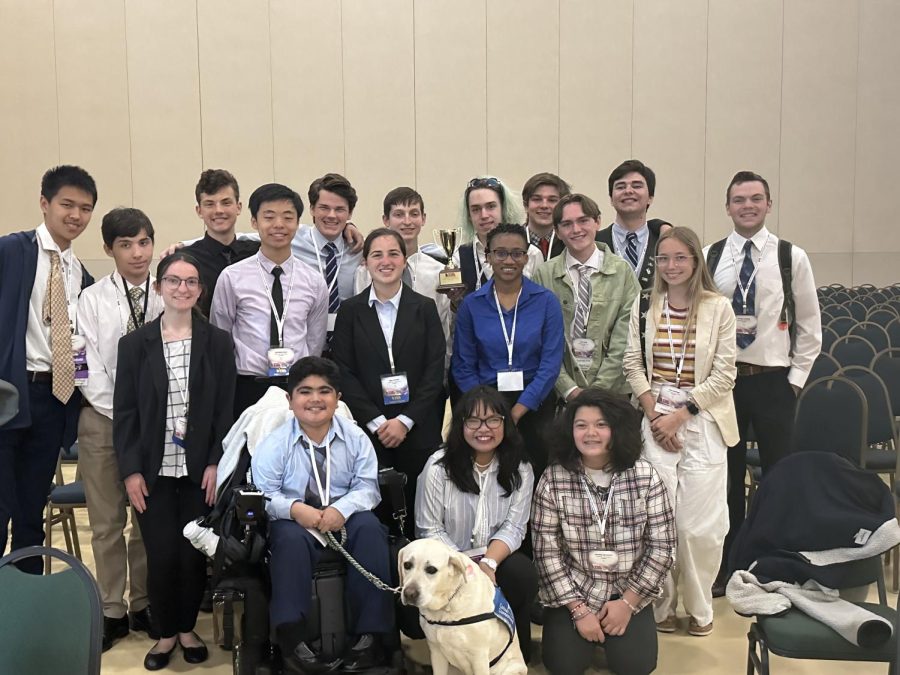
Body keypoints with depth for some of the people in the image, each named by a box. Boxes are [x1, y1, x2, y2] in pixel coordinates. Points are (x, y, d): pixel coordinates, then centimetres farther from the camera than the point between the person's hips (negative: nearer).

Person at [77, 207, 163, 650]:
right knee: (107, 521, 6)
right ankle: (112, 610, 19)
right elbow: (89, 369, -4)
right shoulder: (93, 299, 0)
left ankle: (143, 605, 23)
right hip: (104, 419, 0)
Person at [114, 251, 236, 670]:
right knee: (161, 554, 0)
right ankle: (166, 632, 21)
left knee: (194, 552, 4)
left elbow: (226, 409, 1)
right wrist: (130, 470, -5)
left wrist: (216, 464, -7)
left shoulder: (218, 342, 2)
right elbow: (124, 412, 2)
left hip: (199, 468, 0)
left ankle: (187, 628, 25)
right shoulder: (135, 343, 3)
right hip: (153, 469, 0)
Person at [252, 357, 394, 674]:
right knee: (289, 537, -35)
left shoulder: (355, 437, 0)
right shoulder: (274, 443, -5)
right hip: (296, 524, -1)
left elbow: (367, 486, -5)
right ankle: (292, 637, -33)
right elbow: (263, 494, -8)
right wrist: (295, 509, -27)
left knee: (369, 527, -30)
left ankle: (371, 633, -27)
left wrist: (342, 510, -25)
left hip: (345, 520, 1)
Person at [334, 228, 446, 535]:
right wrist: (377, 421, -8)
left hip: (417, 430, 1)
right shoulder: (350, 310, 6)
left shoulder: (425, 308, 7)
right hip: (367, 429, 0)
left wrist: (405, 420, -8)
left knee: (416, 510, 1)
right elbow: (343, 373, 1)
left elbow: (435, 371, 1)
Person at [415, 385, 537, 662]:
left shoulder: (520, 469, -2)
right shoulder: (438, 466, -10)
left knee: (524, 576, -29)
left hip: (497, 557, 2)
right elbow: (429, 530, -10)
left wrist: (488, 563, -26)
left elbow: (513, 527, -6)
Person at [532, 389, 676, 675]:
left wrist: (628, 602, -9)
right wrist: (579, 609, -13)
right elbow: (547, 552, -10)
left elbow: (662, 545, -7)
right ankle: (584, 621, 18)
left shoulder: (645, 476, -11)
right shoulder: (552, 480, -13)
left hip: (629, 592, 1)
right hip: (572, 592, 0)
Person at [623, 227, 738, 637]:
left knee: (699, 524, -2)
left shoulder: (718, 308, -3)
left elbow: (723, 375, -5)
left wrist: (679, 415, -9)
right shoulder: (645, 306, 5)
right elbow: (633, 364, 6)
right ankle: (662, 604, 17)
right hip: (655, 418, 2)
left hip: (702, 420, -1)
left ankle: (699, 608, 19)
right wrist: (654, 413, -6)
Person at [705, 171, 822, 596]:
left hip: (773, 381, -1)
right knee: (726, 475, 11)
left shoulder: (792, 258, -2)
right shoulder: (709, 258, 1)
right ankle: (726, 566, 24)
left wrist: (797, 378, -2)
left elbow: (809, 325, 2)